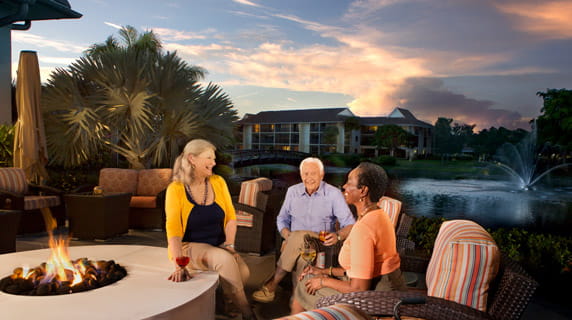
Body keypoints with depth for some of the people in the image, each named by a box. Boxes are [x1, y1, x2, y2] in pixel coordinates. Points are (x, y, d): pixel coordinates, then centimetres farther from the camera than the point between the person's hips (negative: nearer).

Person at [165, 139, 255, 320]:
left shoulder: (218, 182, 2)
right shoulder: (176, 189, -10)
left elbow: (231, 217, 4)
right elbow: (173, 229, -17)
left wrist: (229, 245, -11)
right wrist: (179, 266, -27)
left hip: (218, 246, 4)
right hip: (190, 247, -4)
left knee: (243, 272, -25)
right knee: (225, 259, -34)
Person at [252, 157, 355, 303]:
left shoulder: (334, 194, 0)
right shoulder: (292, 191, 11)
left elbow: (350, 224, -3)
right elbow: (282, 219, 16)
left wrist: (338, 236, -26)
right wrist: (287, 235, -7)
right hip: (295, 244, 3)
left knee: (299, 236, -34)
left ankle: (271, 286, -21)